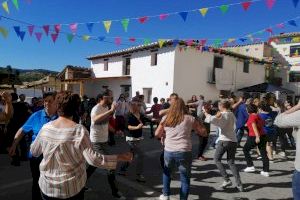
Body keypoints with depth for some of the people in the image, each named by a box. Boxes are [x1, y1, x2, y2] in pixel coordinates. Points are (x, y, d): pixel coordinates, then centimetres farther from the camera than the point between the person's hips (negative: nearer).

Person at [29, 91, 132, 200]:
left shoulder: (45, 128, -8)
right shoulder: (79, 130, -20)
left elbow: (34, 152, 6)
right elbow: (93, 158, -25)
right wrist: (120, 157, -20)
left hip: (47, 186, 3)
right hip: (72, 187, -3)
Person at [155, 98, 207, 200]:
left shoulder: (166, 118, 5)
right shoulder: (190, 118, -1)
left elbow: (157, 134, 10)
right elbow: (203, 132, 4)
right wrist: (197, 122, 18)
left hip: (169, 152, 3)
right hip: (184, 152, -3)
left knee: (166, 172, 28)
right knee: (185, 179, 12)